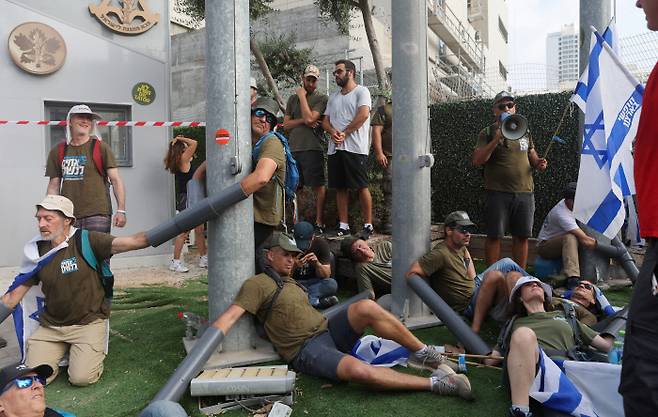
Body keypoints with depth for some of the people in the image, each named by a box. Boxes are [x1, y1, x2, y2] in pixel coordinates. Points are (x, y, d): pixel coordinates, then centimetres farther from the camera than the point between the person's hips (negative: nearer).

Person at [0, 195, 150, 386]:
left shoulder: (86, 241, -13)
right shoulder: (37, 252, 1)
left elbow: (134, 241, -25)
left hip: (88, 322, -4)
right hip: (50, 326, 4)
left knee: (81, 377, -18)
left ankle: (93, 349, 15)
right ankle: (63, 349, 21)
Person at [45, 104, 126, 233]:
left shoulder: (101, 148, 3)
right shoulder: (57, 152, 13)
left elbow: (115, 180, -1)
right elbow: (53, 186, 15)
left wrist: (121, 210, -9)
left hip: (97, 215, -3)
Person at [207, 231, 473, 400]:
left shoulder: (289, 282, 23)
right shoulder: (258, 284, -4)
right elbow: (230, 316, -14)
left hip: (328, 330, 7)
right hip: (306, 350, -7)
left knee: (366, 307, -23)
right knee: (357, 370, -35)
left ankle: (423, 354, -9)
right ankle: (435, 383, -25)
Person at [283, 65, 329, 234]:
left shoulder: (322, 98, 2)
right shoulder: (293, 98, 18)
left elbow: (309, 118, -13)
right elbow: (286, 124, 10)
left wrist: (302, 96, -3)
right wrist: (303, 121, -6)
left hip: (313, 148, -5)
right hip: (294, 149, 5)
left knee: (319, 186, -4)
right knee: (296, 188, 7)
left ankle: (319, 222, 3)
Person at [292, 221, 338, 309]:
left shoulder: (321, 243, -11)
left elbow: (326, 275, -11)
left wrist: (317, 264, -31)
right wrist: (294, 266, -35)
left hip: (313, 282, 1)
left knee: (332, 284, -29)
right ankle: (316, 302, -24)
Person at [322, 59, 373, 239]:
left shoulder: (361, 92, 1)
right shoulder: (333, 97, 22)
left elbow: (363, 115, -14)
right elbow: (325, 121, 17)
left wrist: (344, 133, -13)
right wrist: (332, 132, -6)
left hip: (355, 148, -7)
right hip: (334, 149, 7)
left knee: (362, 187, -5)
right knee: (340, 188, 7)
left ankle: (368, 225, 3)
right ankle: (343, 225, 14)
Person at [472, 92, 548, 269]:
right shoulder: (488, 133, 2)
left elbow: (532, 156, 24)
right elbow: (477, 160, -9)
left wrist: (538, 162, 1)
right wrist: (496, 139, -17)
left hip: (525, 192, 4)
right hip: (498, 193, -4)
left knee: (522, 236, 8)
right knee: (494, 236, -2)